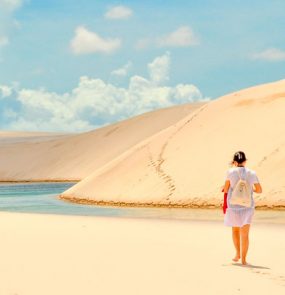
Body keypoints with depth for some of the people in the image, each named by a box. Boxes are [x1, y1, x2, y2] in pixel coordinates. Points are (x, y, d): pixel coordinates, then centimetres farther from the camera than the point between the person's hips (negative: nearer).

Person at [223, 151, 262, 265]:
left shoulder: (231, 172, -7)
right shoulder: (252, 173, -1)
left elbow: (226, 189, -4)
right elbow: (259, 190, 7)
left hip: (233, 206, 0)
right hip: (247, 206, 0)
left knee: (235, 230, 22)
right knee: (245, 234, 4)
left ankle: (238, 254, 24)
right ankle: (243, 259, -1)